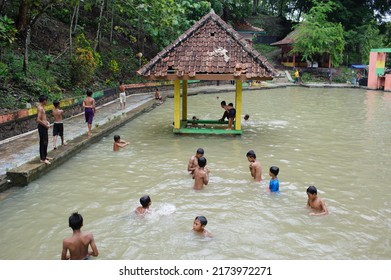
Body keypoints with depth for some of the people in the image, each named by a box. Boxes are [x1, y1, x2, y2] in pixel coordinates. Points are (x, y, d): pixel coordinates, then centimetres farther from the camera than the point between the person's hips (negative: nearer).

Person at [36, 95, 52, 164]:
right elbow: (38, 120, -27)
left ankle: (45, 156, 30)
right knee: (43, 142, -4)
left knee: (45, 141, 18)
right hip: (42, 127, -10)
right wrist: (45, 125, -18)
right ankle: (42, 159, 3)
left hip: (44, 126, 10)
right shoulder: (40, 108, -19)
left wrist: (47, 122, 11)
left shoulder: (41, 107, 11)